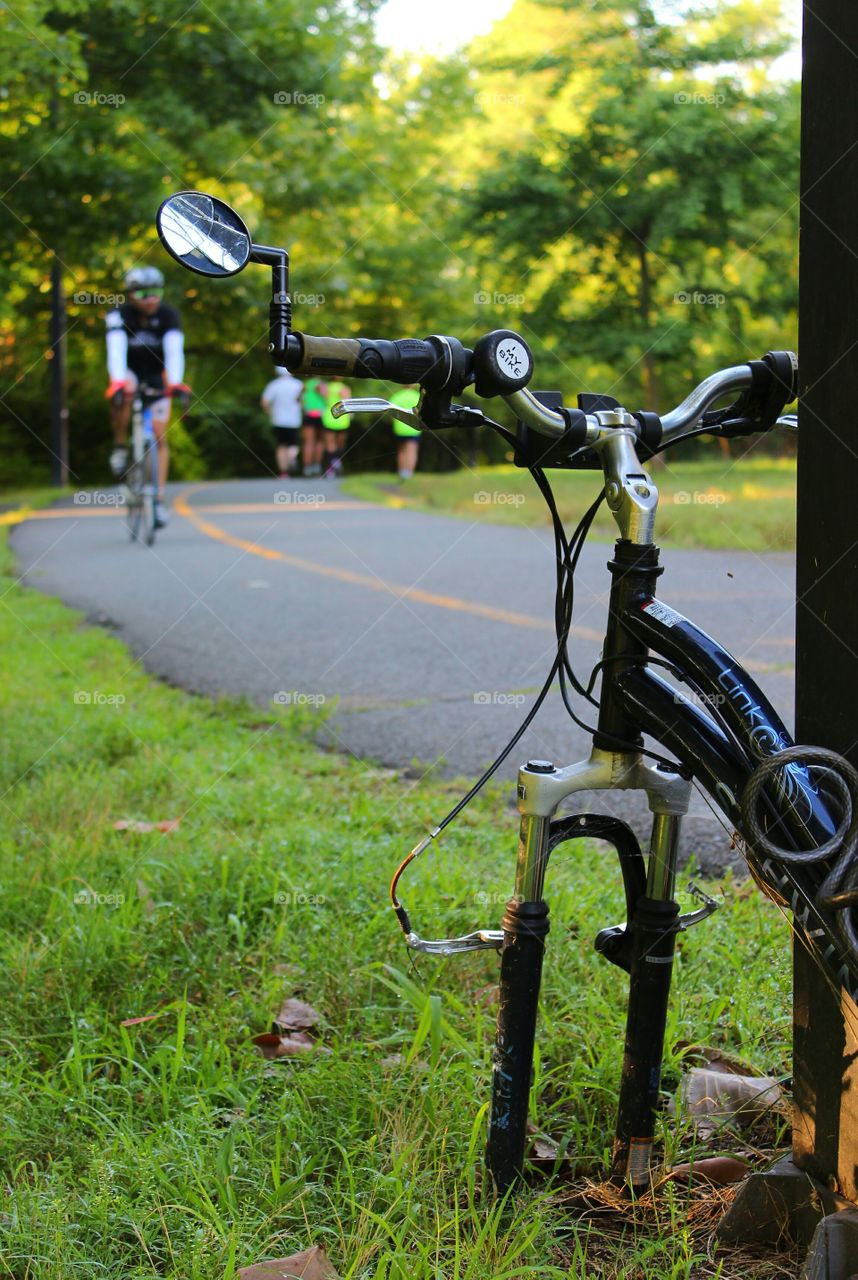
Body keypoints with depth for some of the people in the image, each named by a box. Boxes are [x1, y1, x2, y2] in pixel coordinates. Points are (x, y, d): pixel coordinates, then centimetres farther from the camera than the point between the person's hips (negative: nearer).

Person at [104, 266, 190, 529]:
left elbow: (174, 351, -35)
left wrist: (175, 382, -52)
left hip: (156, 377, 1)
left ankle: (159, 499, 0)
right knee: (122, 393, -38)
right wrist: (118, 381, -55)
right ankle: (120, 447, -17)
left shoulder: (168, 316, -22)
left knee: (159, 437, -6)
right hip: (128, 371, -1)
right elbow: (116, 349, -38)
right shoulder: (119, 315, -24)